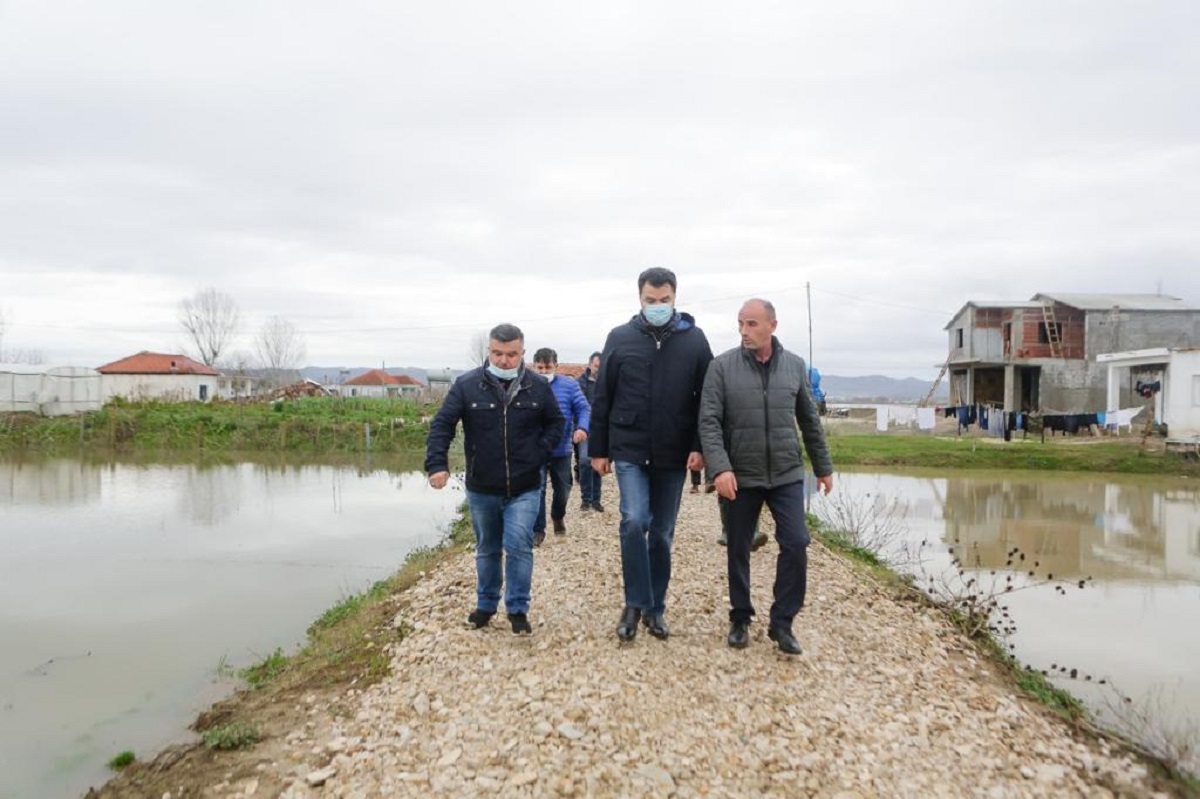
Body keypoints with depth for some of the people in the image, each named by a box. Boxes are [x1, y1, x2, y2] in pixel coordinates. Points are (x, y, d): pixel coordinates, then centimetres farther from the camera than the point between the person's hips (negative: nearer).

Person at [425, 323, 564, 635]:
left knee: (518, 546, -7)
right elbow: (442, 425, -9)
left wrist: (540, 453, -5)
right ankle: (486, 604, 33)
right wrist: (437, 464, -21)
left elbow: (556, 422, 8)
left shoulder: (538, 387, -4)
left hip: (524, 488, -1)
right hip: (481, 488, 1)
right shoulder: (467, 385, -9)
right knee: (487, 549, 16)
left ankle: (518, 609, 10)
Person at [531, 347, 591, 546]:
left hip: (561, 449, 1)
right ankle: (538, 530, 9)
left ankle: (558, 517, 43)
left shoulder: (569, 385, -1)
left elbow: (584, 409, -3)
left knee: (563, 489, 15)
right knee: (536, 490, -3)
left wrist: (582, 427, -23)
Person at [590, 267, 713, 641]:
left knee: (662, 533, 9)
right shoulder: (620, 338, 1)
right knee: (634, 522, -15)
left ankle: (656, 607, 24)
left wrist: (700, 447, -9)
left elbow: (707, 398, 0)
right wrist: (598, 449, 3)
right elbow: (602, 399, 4)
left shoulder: (694, 339, 0)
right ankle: (635, 604, 3)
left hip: (673, 455, 1)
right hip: (629, 451, -1)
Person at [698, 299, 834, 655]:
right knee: (738, 551, 8)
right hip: (740, 476, -1)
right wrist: (720, 467, -22)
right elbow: (709, 422, -11)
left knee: (796, 544, -5)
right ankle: (740, 619, 27)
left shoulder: (794, 365, 3)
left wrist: (823, 466, 14)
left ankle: (782, 622, 11)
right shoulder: (722, 366, -6)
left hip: (787, 474, 2)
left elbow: (810, 421, 11)